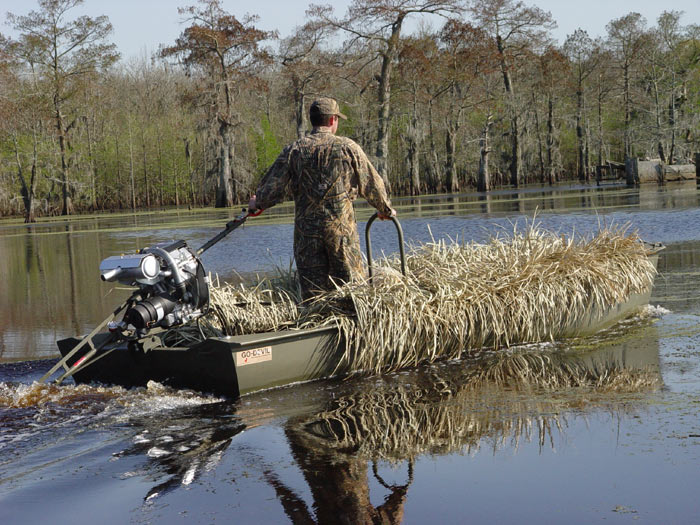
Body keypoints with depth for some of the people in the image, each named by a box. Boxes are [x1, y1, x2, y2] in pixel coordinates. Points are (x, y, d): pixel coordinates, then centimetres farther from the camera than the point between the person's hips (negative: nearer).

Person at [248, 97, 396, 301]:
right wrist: (385, 209, 22)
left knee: (312, 288, 7)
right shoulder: (348, 147, -1)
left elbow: (274, 188, 0)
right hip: (341, 227, -2)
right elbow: (371, 184, 5)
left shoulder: (294, 150, 1)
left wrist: (257, 204, 21)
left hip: (306, 228, 2)